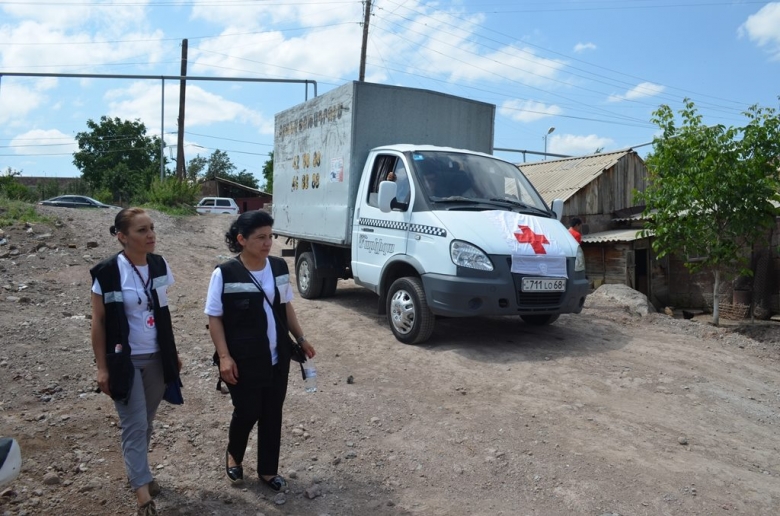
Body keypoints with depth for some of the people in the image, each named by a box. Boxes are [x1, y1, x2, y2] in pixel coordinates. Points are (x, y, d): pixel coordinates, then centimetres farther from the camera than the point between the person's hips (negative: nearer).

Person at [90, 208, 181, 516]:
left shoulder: (160, 266, -1)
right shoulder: (107, 272, -15)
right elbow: (98, 322, -9)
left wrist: (173, 352, 11)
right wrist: (102, 367, -9)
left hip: (157, 358, 5)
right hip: (125, 361, -5)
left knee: (146, 422, 16)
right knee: (135, 426, 0)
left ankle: (137, 472, 36)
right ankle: (142, 490, 11)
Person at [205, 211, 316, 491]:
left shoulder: (279, 267, 0)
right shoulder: (225, 273, -14)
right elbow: (214, 318, -10)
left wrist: (301, 339, 9)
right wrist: (224, 356, -16)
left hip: (278, 358, 5)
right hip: (243, 361, -4)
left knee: (273, 414, 12)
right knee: (247, 412, 7)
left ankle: (268, 469, 31)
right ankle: (233, 455, 39)